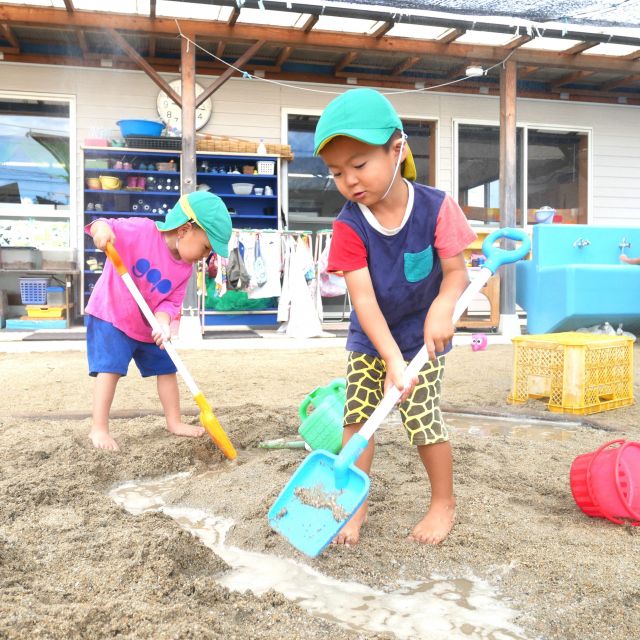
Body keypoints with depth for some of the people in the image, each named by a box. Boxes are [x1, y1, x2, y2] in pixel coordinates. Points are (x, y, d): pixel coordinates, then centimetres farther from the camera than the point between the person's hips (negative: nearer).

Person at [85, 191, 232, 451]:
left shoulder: (185, 269, -6)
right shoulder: (141, 231, -24)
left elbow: (170, 302, -8)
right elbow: (107, 228, -25)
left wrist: (163, 323, -28)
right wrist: (101, 228, -50)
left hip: (149, 326, 7)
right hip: (110, 315, -6)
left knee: (167, 368, 11)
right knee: (110, 368, -16)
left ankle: (174, 422, 24)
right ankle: (98, 428, -7)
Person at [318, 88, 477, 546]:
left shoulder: (436, 207, -17)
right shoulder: (349, 226, -17)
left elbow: (457, 272, -14)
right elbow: (363, 297, -24)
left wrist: (442, 308, -36)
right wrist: (391, 358, -33)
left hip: (421, 335, -2)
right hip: (370, 339, 2)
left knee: (423, 418, -5)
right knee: (356, 417, 1)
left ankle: (444, 502, 19)